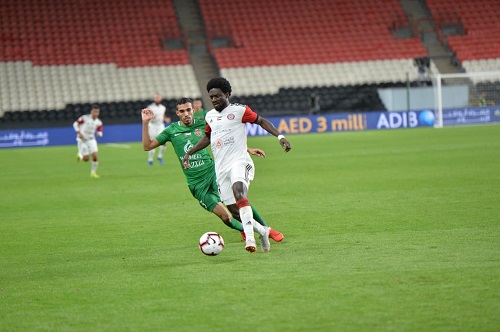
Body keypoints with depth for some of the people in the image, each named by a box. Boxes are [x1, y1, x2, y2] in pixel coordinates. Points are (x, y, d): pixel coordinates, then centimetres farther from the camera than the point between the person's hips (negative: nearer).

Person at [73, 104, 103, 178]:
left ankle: (93, 172, 7)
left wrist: (99, 134, -19)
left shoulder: (98, 122, -2)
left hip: (91, 140, 3)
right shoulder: (85, 118, -14)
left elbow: (100, 132, 6)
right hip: (82, 140, -3)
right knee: (86, 159, -8)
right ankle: (80, 155, 28)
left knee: (94, 156, -12)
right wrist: (79, 133, -17)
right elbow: (75, 124, -3)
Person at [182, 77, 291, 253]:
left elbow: (261, 121, 5)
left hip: (239, 161, -6)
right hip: (221, 167, 6)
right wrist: (189, 153, 28)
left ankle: (250, 238, -42)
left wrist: (280, 136, -6)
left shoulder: (239, 110, -2)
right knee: (232, 209, 2)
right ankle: (262, 230, 25)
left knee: (238, 191, -34)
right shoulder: (209, 116, 16)